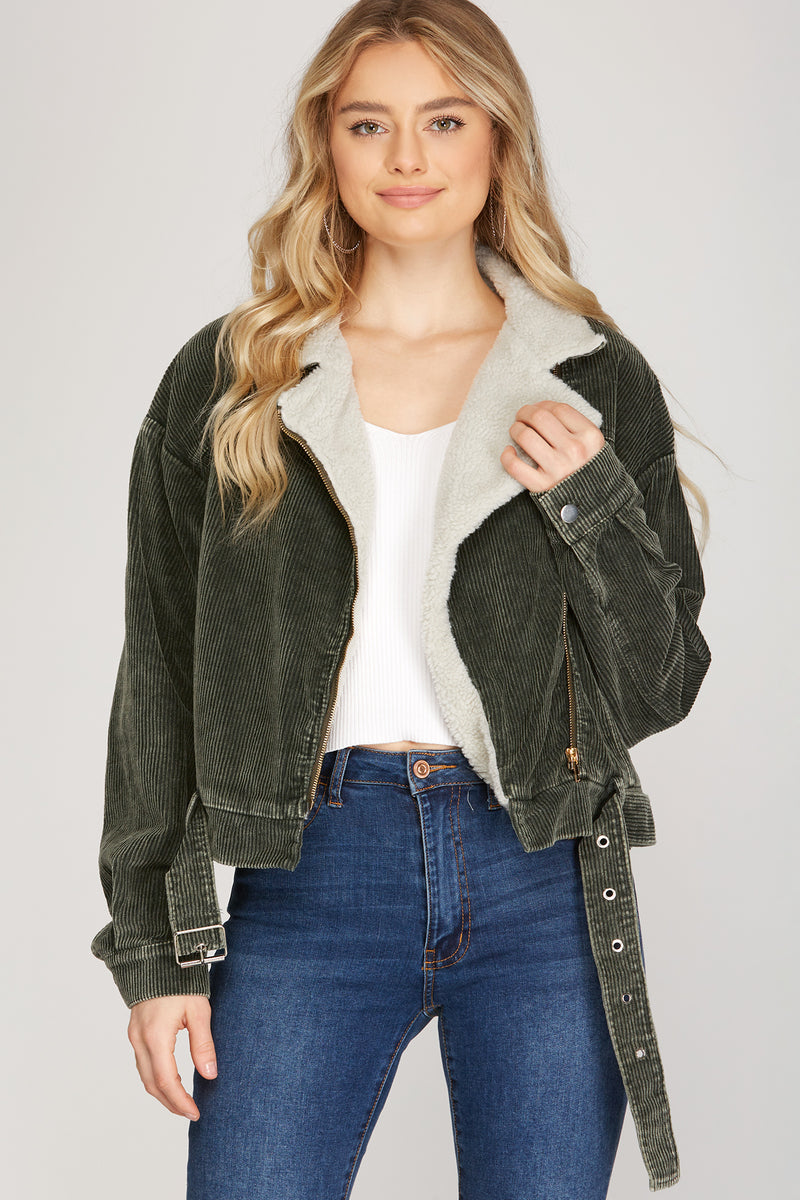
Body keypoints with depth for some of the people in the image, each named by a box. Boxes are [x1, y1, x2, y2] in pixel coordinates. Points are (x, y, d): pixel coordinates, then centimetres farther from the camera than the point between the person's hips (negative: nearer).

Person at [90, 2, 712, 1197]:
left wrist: (592, 501, -11)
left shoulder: (595, 378, 5)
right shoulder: (228, 380, 4)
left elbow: (662, 684, 6)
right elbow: (159, 680, 5)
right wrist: (158, 949, 2)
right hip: (309, 882, 0)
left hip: (541, 884, 1)